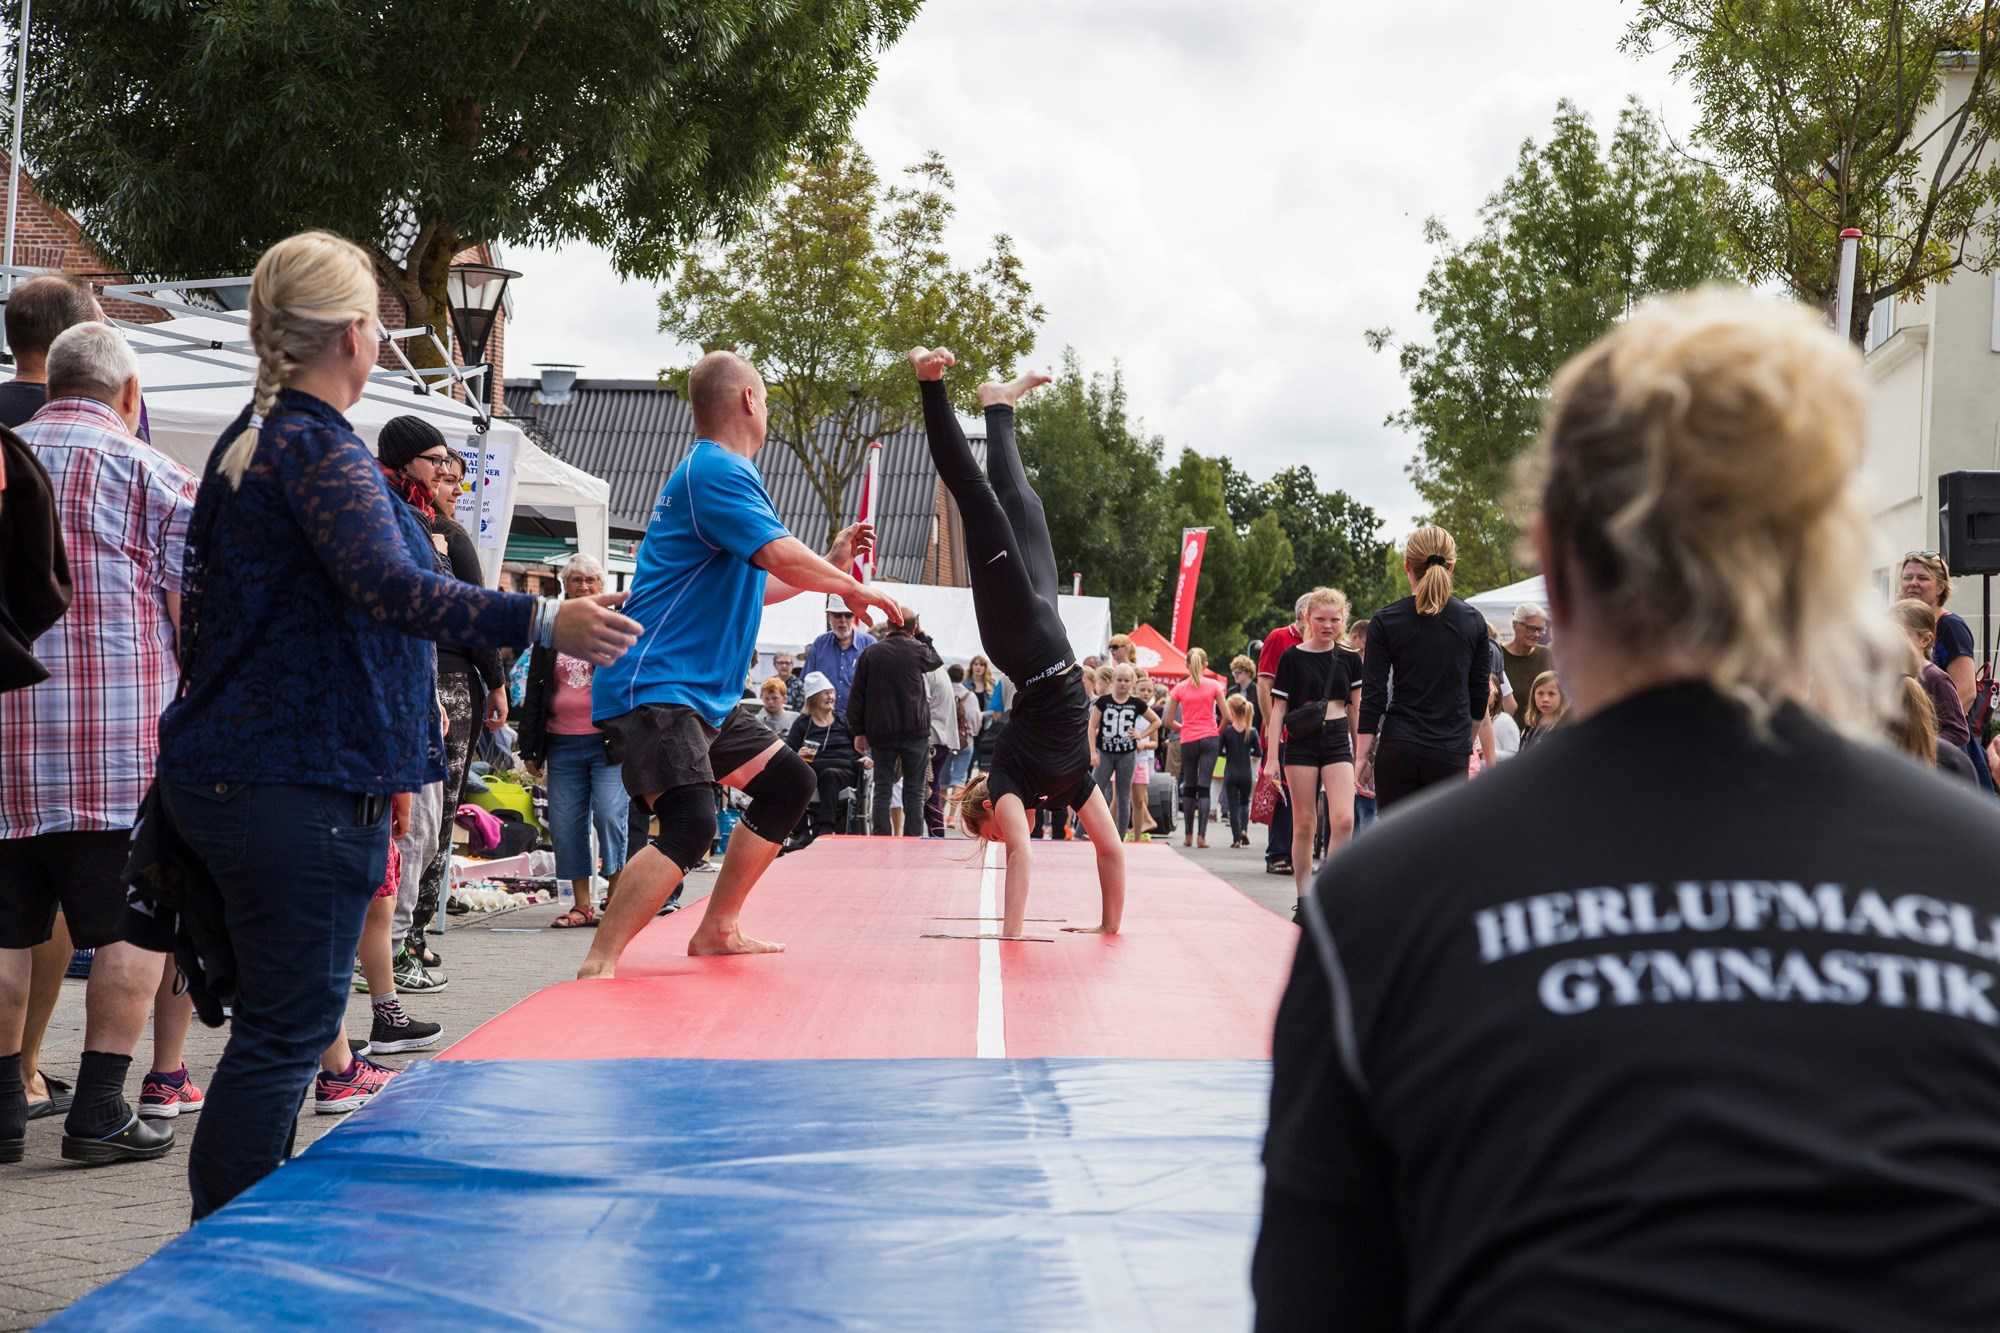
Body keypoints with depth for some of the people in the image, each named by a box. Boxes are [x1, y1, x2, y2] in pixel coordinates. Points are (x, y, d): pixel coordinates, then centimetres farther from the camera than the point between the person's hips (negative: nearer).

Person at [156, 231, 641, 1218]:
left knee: (277, 1017, 15)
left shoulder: (248, 441, 16)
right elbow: (389, 588, -30)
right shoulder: (319, 450, -14)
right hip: (302, 788, -10)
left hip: (227, 766, 10)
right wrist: (543, 624, -37)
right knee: (287, 1027, -5)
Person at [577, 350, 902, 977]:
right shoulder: (716, 471, -13)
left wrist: (832, 566, 25)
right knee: (691, 823, -25)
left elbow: (752, 587, 30)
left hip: (704, 696, 11)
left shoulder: (719, 473, 20)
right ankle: (597, 968, -25)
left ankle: (716, 930, 21)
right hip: (656, 688, -11)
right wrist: (854, 588, -7)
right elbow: (783, 556, -23)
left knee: (789, 783, 16)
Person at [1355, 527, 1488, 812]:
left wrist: (1362, 756, 1)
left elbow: (1373, 696, -4)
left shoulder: (1385, 621, -3)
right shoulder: (1473, 622, 2)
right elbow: (1479, 695, 8)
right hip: (1450, 752, 1)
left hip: (1399, 749, -1)